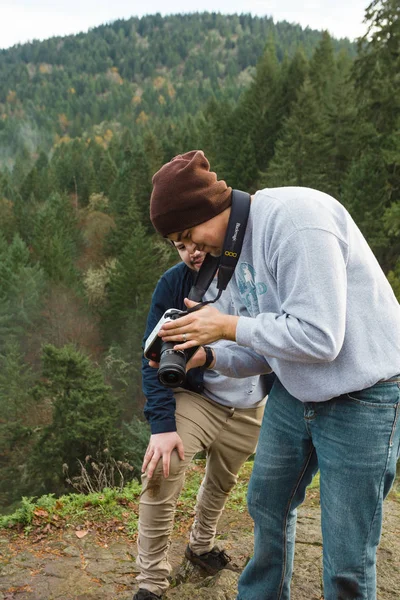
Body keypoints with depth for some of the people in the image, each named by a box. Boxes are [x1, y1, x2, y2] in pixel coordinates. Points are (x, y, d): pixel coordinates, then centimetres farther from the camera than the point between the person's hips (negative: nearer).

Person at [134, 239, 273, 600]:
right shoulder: (174, 283, -15)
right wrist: (162, 424, -23)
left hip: (251, 409, 2)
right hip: (196, 398, -2)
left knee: (222, 482, 19)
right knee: (160, 475, -20)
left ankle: (201, 545, 48)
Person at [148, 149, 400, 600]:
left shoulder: (294, 217, -24)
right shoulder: (235, 247, 6)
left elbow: (318, 338, -29)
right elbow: (265, 352, 10)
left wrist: (228, 326, -19)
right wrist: (207, 357, -6)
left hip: (362, 398, -9)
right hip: (294, 394, 9)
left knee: (346, 557, 0)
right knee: (267, 502, 22)